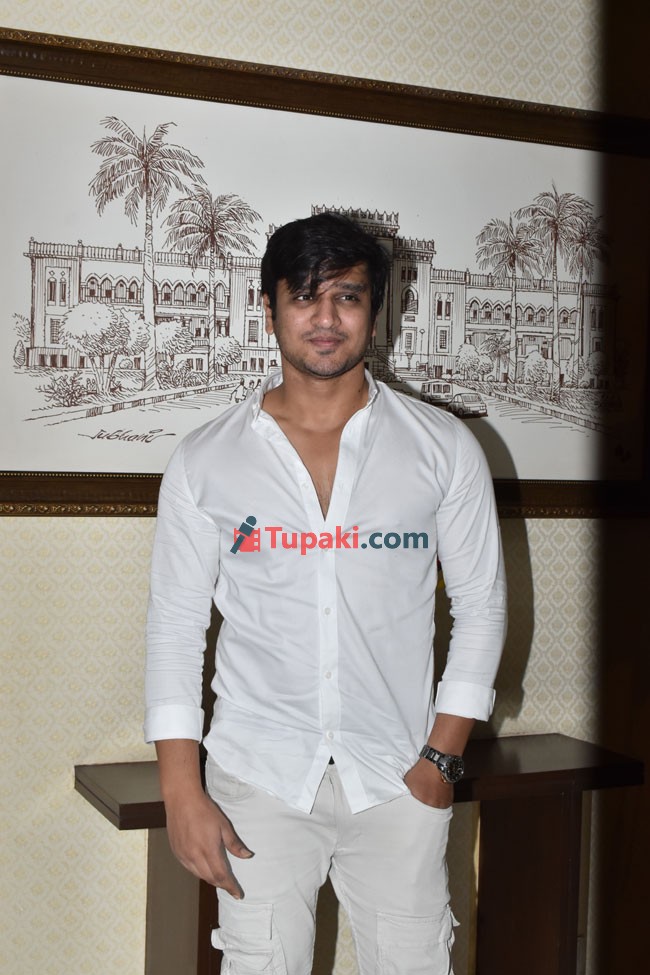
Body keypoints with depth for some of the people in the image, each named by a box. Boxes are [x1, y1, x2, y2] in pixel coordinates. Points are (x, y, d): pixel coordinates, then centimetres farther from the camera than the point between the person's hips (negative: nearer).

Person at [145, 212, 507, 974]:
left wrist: (443, 753, -2)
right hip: (258, 775, 0)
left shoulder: (443, 448, 0)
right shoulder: (206, 461, 0)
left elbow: (481, 603, 5)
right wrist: (181, 790, -5)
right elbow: (175, 622, 1)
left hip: (398, 775, 0)